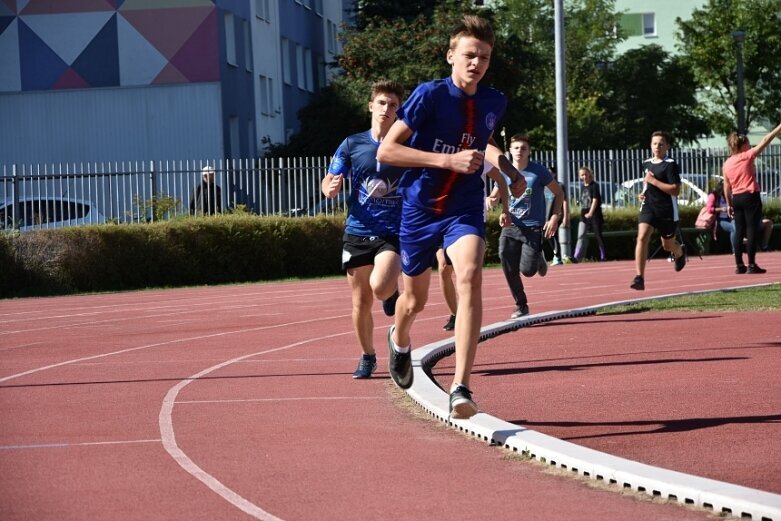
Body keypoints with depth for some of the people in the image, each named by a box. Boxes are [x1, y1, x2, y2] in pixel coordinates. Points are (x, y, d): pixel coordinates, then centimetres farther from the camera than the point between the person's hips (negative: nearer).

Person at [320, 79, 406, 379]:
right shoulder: (352, 145, 3)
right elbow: (329, 183, 8)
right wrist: (331, 188, -16)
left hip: (394, 233, -2)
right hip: (357, 232, 2)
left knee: (380, 287, -25)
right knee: (361, 303, 6)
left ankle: (392, 293, 12)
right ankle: (368, 357, 26)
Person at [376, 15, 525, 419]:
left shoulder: (494, 103, 1)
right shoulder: (429, 95, -15)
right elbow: (386, 151, -18)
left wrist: (508, 170, 7)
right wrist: (448, 160, -26)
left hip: (465, 211, 2)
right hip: (420, 210, -1)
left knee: (469, 277, -27)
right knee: (415, 301, 14)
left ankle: (461, 387, -31)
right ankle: (399, 340, 54)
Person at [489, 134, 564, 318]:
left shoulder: (539, 171, -6)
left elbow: (559, 193, 2)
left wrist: (554, 217, -9)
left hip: (534, 227, -3)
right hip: (510, 226, 3)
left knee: (527, 270, -11)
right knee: (510, 270, -6)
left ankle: (539, 259, 25)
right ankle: (521, 306, 12)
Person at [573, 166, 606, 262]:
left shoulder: (594, 186, -6)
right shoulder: (583, 187, 14)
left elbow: (595, 200, -12)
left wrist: (590, 213, -18)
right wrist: (583, 213, 10)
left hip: (594, 215, -5)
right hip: (584, 216, 5)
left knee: (598, 236, 3)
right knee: (581, 236, -6)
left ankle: (603, 257, 12)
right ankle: (577, 257, -13)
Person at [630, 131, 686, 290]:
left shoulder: (670, 164, -11)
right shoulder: (646, 164, 9)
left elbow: (675, 190, -19)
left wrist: (653, 181, -20)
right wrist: (644, 193, 9)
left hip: (667, 211, -4)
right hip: (648, 207, 4)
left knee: (668, 245, 15)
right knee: (642, 237, -18)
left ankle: (680, 253, 54)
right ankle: (639, 277, -22)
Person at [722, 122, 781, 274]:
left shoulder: (726, 164, 8)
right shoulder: (747, 156, -7)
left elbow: (726, 187, 10)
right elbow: (765, 141, -8)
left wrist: (729, 204, 16)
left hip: (736, 198, 6)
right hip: (751, 197, -6)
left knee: (739, 231, 9)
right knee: (752, 230, -5)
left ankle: (739, 265, 8)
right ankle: (752, 265, -8)